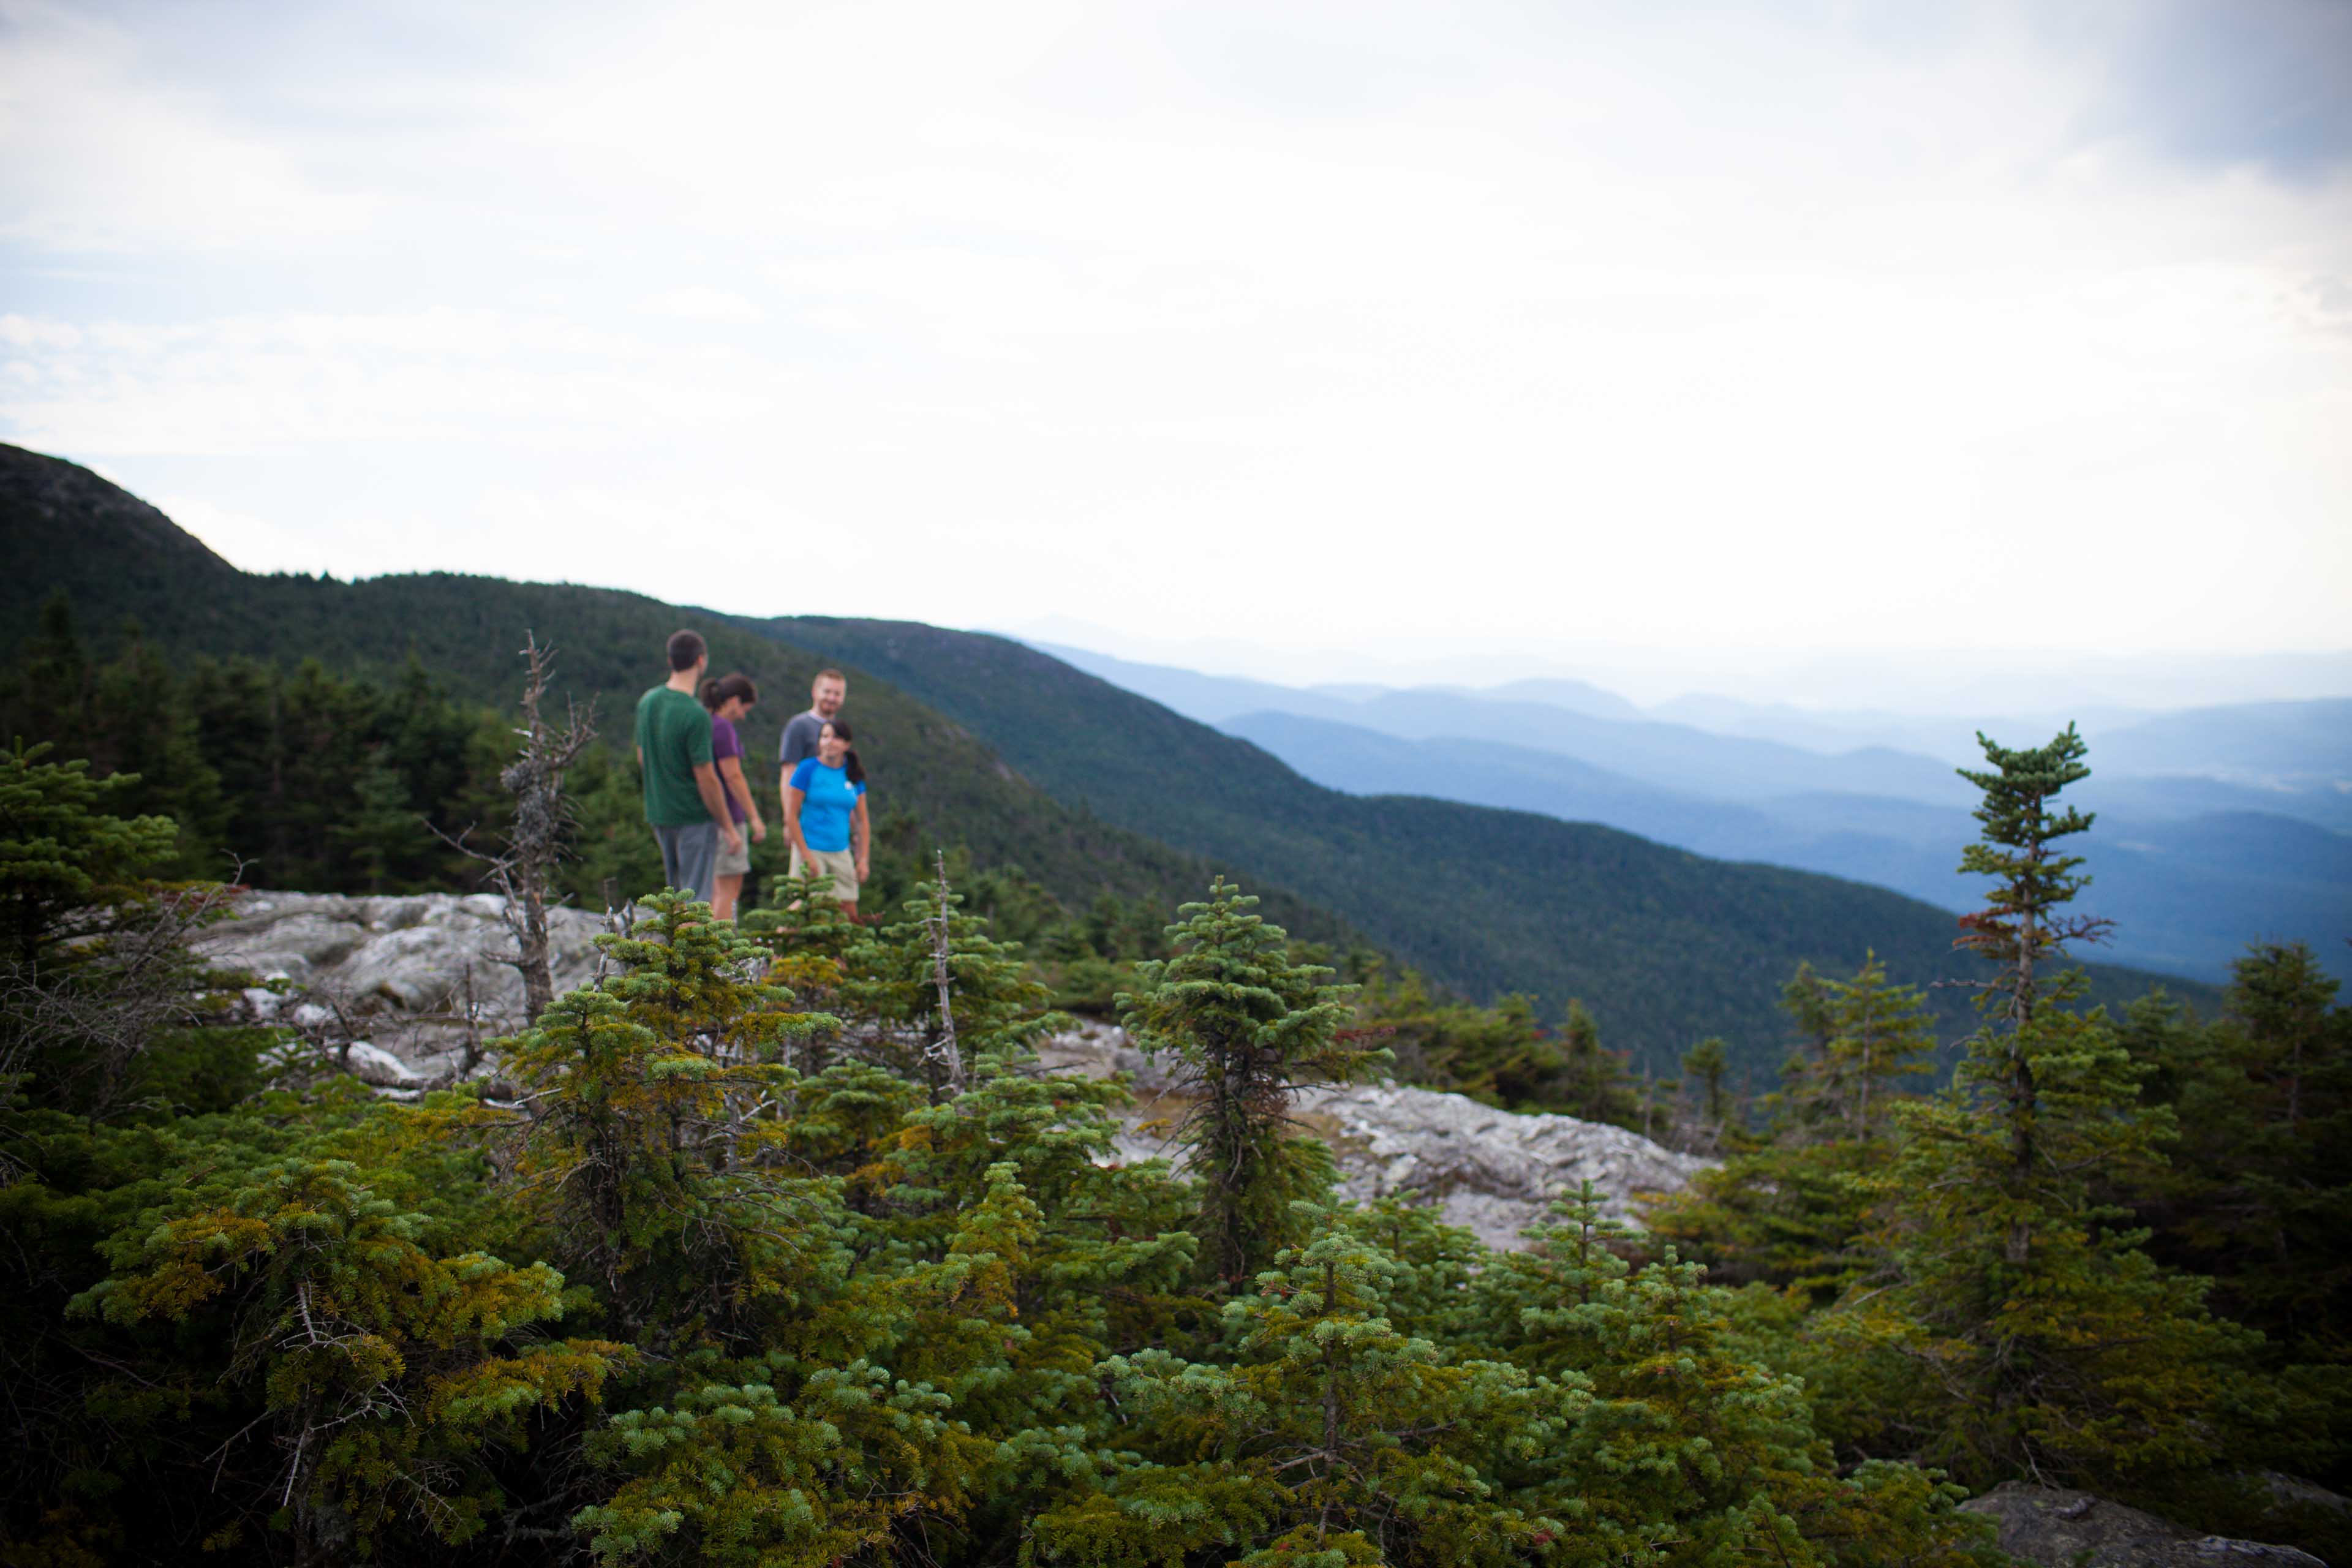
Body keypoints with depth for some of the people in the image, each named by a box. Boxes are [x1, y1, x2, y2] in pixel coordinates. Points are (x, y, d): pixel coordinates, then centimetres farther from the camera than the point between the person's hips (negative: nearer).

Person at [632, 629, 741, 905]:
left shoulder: (647, 702, 2)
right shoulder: (696, 716, -22)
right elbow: (706, 780, -20)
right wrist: (729, 829, -11)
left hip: (657, 813, 8)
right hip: (694, 816, -7)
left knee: (677, 893, 19)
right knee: (695, 896, -1)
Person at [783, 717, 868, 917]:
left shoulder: (853, 775, 7)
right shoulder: (808, 769, -6)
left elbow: (861, 820, 13)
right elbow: (791, 816, -7)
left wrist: (863, 859, 5)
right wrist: (806, 855, -12)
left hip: (841, 853, 5)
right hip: (811, 850, -5)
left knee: (850, 914, 2)